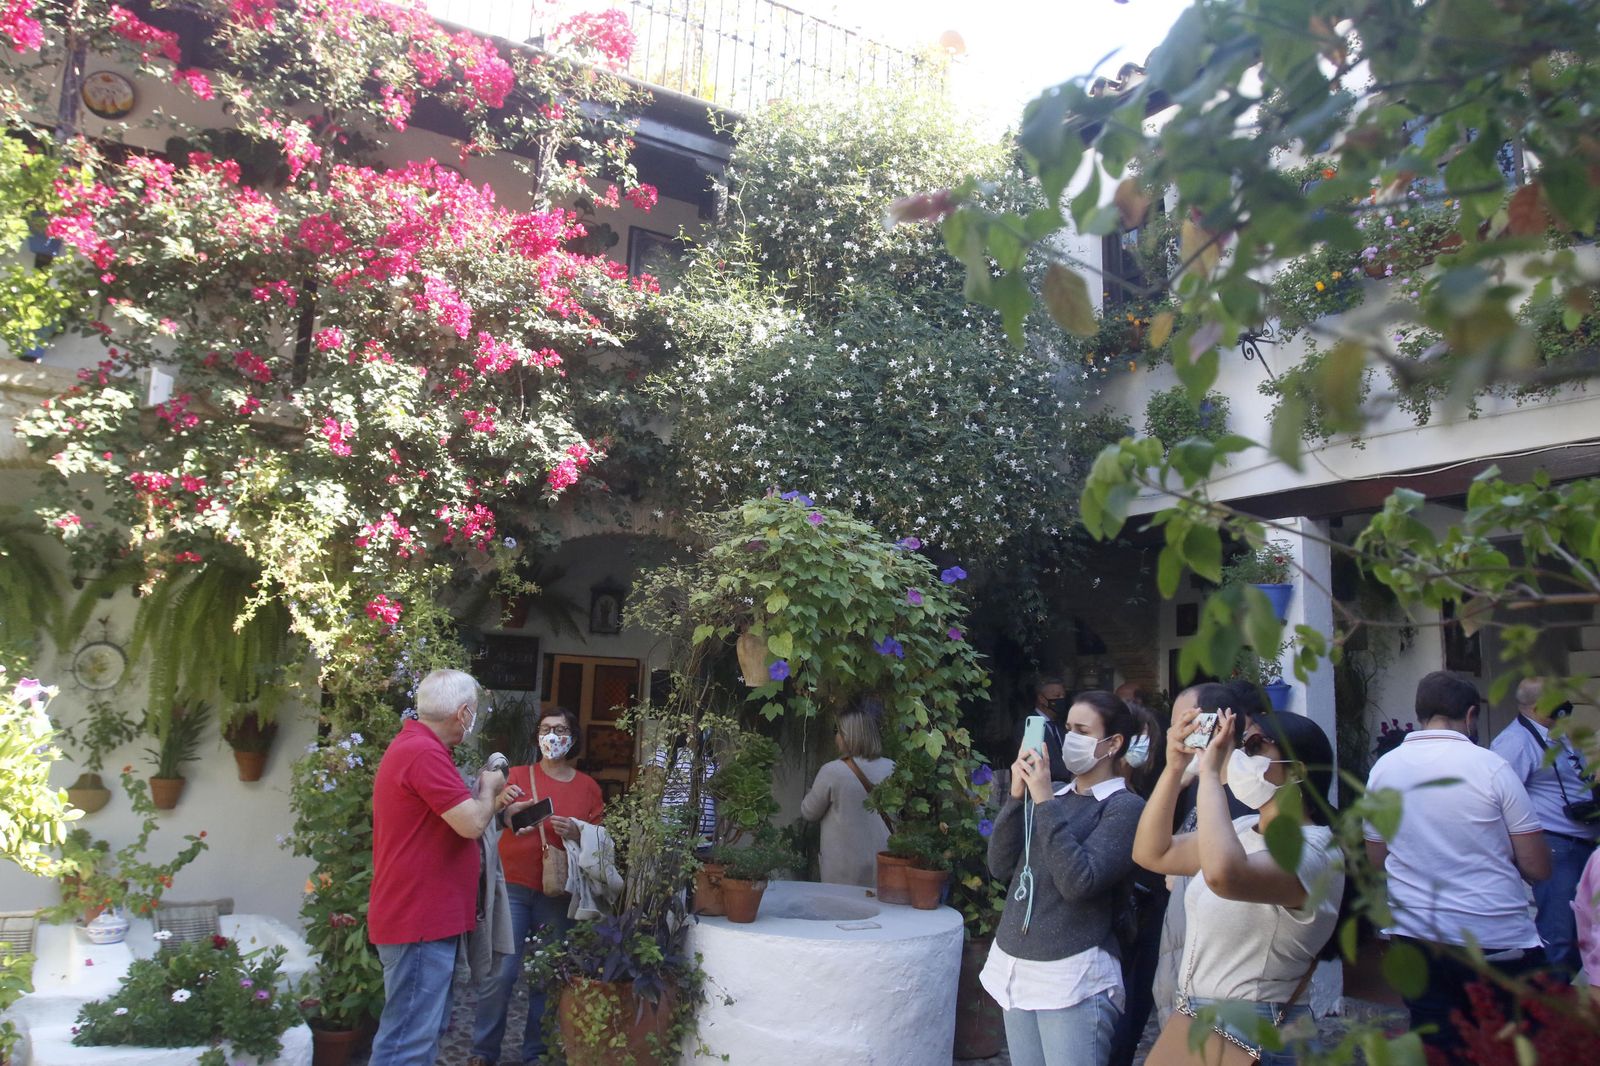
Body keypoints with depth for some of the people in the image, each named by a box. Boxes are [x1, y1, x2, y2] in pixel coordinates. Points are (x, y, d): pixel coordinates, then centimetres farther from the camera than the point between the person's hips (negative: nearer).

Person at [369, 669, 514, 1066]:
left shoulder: (414, 747, 15)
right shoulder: (424, 753, -21)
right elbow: (472, 823, -23)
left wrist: (490, 800, 21)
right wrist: (489, 788, -5)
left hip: (424, 916, 11)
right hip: (419, 920, -11)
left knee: (426, 1030, 19)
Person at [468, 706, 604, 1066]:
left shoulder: (588, 787, 7)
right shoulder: (517, 776, 5)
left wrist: (577, 832, -11)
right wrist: (502, 807, -21)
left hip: (560, 893, 1)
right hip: (513, 887, -1)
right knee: (502, 973, -4)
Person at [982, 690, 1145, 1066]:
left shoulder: (1125, 806, -8)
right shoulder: (1052, 794, 10)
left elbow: (1080, 881, -20)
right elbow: (1001, 867, 4)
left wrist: (1045, 802, -19)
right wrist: (1017, 795, -5)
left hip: (1073, 978, -6)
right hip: (1014, 966, 6)